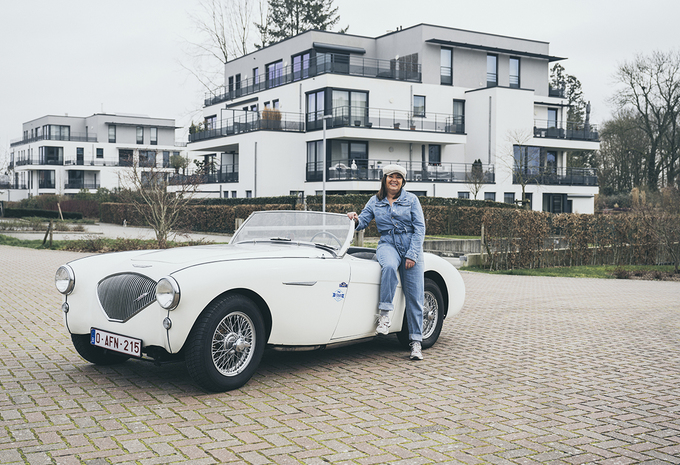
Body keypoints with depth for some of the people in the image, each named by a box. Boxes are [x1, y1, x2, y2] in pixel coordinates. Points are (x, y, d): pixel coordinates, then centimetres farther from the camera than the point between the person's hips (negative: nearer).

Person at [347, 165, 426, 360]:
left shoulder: (411, 199, 2)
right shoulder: (375, 201, 8)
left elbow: (419, 228, -2)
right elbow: (363, 221, 6)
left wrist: (412, 255, -11)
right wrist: (355, 219, -20)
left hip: (411, 248, 0)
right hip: (387, 244, 0)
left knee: (414, 297, -4)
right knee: (389, 266, -38)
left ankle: (416, 342, 4)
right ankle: (385, 312, -30)